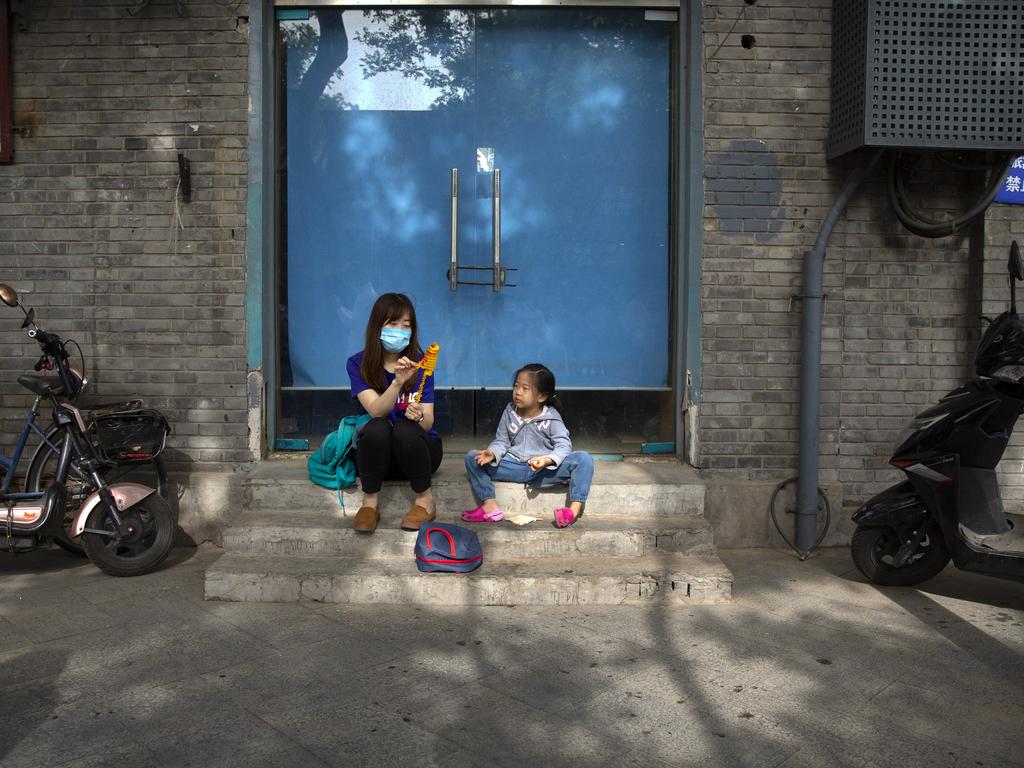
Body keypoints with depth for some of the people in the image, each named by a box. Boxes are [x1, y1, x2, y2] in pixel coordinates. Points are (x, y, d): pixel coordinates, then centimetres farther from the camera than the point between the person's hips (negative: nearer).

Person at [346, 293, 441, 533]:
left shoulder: (419, 363, -7)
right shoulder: (358, 364, -8)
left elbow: (428, 423, -11)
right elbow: (376, 411, -23)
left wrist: (419, 417, -36)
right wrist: (397, 382, -41)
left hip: (418, 449, 0)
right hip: (376, 453, 0)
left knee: (405, 428, -32)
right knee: (377, 427, -32)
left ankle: (425, 501, -13)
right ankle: (370, 502, -16)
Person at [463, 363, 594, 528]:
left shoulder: (551, 418, -5)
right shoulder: (509, 413, 4)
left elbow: (564, 445, -12)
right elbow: (502, 441, 4)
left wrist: (547, 460, -32)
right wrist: (492, 453, -20)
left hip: (545, 470, -3)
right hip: (514, 467, 3)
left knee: (584, 458, -26)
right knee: (472, 457, -12)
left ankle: (575, 508, -32)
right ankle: (490, 505, -18)